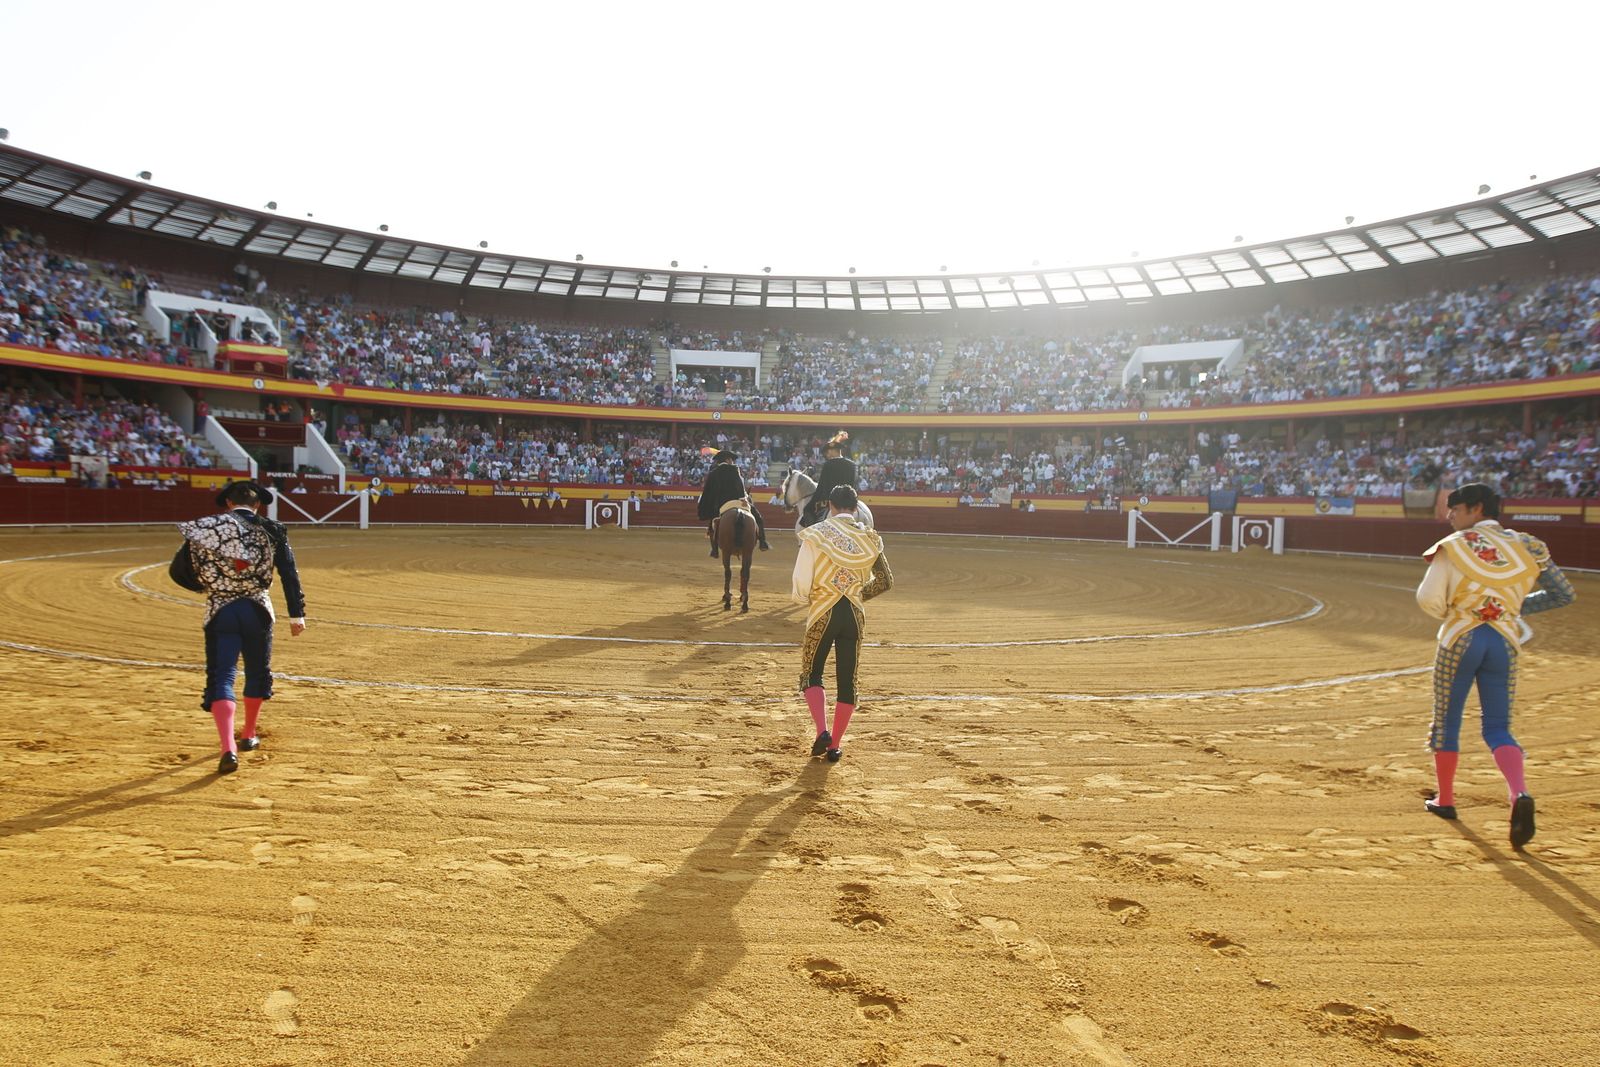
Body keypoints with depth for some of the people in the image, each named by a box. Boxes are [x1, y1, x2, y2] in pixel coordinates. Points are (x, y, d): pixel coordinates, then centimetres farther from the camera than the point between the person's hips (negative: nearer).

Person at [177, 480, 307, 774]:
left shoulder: (206, 527, 3)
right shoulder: (271, 530, 2)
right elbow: (290, 574, -1)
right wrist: (297, 615, 4)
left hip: (219, 612, -1)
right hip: (257, 610, 1)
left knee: (221, 678, -1)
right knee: (257, 673, 20)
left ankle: (228, 749, -17)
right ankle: (248, 737, 34)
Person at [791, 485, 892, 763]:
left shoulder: (816, 534, -7)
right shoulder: (869, 538, 3)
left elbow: (800, 588, -11)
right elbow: (885, 581, 4)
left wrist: (807, 596, 10)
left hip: (823, 613, -2)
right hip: (855, 615, 3)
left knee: (811, 675, 13)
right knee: (847, 681, 12)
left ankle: (822, 731, -6)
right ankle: (834, 745, 15)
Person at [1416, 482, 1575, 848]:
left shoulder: (1454, 545, -3)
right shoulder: (1525, 546, 8)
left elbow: (1428, 598, -10)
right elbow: (1564, 594, 10)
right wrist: (1518, 605, 19)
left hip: (1460, 640, -3)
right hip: (1505, 643, 3)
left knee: (1446, 721, 13)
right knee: (1497, 729, 9)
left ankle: (1444, 800, 23)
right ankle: (1520, 794, -17)